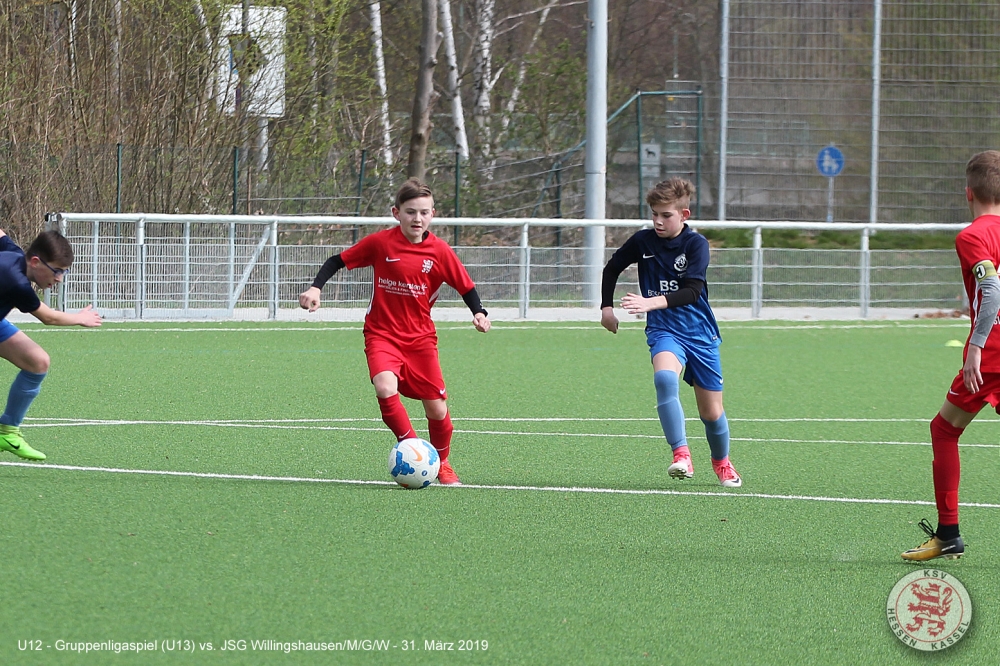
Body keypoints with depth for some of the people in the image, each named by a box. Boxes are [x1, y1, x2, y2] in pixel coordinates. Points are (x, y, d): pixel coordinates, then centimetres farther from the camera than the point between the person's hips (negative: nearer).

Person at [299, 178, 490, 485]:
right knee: (386, 388, -29)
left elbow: (466, 287, 4)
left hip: (420, 338, 2)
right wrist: (315, 288, -10)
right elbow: (338, 261, 2)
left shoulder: (439, 251, -5)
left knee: (436, 407, 1)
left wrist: (479, 312, -13)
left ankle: (441, 462, 28)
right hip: (382, 334, -2)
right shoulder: (381, 243, -8)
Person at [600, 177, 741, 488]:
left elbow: (692, 291, -22)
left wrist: (653, 302, -34)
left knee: (712, 412, 6)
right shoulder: (642, 241, -1)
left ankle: (722, 462, 36)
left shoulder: (695, 244, -10)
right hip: (664, 330, 0)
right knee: (664, 377, -34)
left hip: (700, 333, 0)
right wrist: (606, 307, 14)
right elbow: (612, 268, 17)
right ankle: (681, 455, -35)